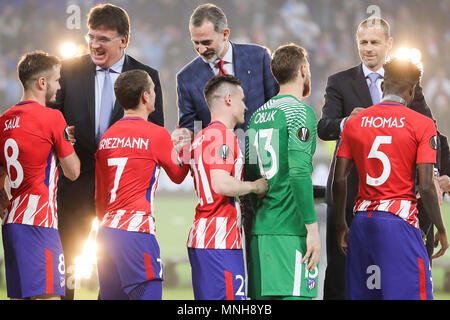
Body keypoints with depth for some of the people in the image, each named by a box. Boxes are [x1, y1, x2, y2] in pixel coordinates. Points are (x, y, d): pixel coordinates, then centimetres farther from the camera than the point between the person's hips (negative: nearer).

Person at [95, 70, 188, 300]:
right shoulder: (156, 135, -5)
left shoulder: (107, 137, 13)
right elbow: (178, 175, 12)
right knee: (146, 295, -8)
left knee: (112, 297, 9)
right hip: (137, 232, -7)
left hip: (106, 230, 7)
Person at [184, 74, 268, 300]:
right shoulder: (223, 135, -11)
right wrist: (256, 186, -8)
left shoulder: (200, 138, 19)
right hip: (221, 242, -10)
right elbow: (221, 184, -23)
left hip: (199, 238, 10)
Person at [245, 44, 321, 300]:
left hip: (260, 230, 8)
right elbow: (299, 172, -17)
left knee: (263, 297, 9)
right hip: (289, 231, -8)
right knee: (294, 295, -10)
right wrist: (312, 228, -16)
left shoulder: (258, 115, 15)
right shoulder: (299, 111, -7)